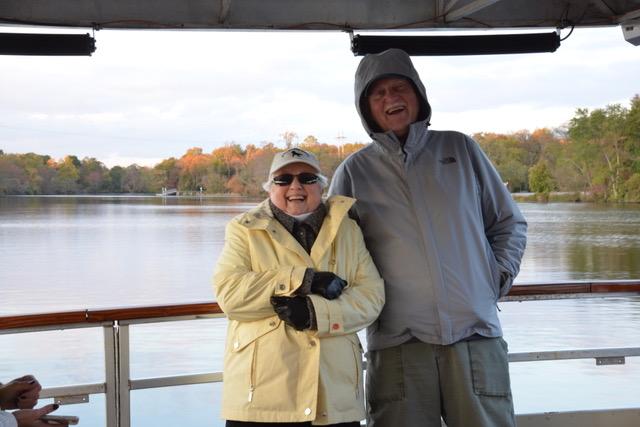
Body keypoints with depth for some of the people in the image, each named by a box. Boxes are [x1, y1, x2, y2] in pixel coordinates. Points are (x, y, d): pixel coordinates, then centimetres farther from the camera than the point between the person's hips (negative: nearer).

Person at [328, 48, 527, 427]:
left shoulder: (460, 149, 10)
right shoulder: (355, 171, 7)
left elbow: (510, 223, 18)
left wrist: (499, 277, 5)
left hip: (476, 335, 1)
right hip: (398, 343, 0)